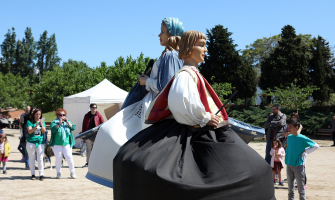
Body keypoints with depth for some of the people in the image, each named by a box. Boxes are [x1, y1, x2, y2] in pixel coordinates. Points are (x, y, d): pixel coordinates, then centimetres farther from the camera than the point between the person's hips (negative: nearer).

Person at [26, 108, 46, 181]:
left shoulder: (42, 122, 12)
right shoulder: (30, 122, 2)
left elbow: (44, 131, 0)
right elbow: (29, 131, -11)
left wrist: (41, 125, -15)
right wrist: (36, 126, -23)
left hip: (40, 142, 1)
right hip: (31, 142, -1)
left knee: (40, 159, -4)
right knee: (32, 159, 4)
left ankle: (41, 174, -3)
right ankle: (33, 174, 12)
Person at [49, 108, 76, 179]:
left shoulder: (68, 122, 15)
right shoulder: (54, 122, 4)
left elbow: (73, 128, 1)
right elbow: (53, 129, -14)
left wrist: (67, 122, -10)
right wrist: (59, 123, -21)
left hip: (67, 143, 2)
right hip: (57, 144, -2)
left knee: (69, 157, -7)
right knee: (58, 158, -4)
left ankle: (72, 172, 5)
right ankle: (58, 173, 10)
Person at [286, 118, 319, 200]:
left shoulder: (302, 138, -11)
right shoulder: (289, 137, 6)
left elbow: (316, 146, -6)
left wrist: (304, 151, -9)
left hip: (298, 165, -5)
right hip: (289, 165, 5)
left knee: (301, 188, 2)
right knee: (290, 188, 13)